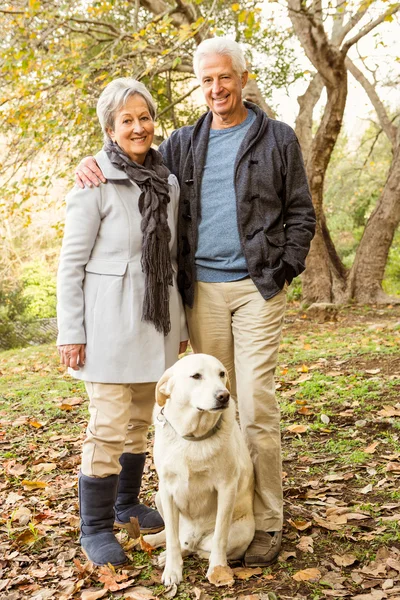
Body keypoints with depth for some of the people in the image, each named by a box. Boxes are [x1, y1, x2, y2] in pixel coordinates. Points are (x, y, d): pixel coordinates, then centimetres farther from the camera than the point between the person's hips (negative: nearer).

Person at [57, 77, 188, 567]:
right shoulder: (96, 183, -9)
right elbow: (71, 264, -8)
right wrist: (70, 333, -11)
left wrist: (179, 323, 16)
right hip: (111, 323, -6)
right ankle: (95, 529, 12)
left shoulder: (166, 183, 9)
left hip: (155, 321, 6)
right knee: (109, 426, -4)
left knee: (140, 420, 15)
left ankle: (126, 504, 33)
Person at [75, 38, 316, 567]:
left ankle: (266, 523, 5)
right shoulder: (183, 144, 13)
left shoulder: (278, 139, 6)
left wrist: (283, 271, -5)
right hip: (202, 288, 3)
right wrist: (95, 165, 0)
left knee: (256, 408, -7)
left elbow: (301, 213, 6)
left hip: (257, 286, -3)